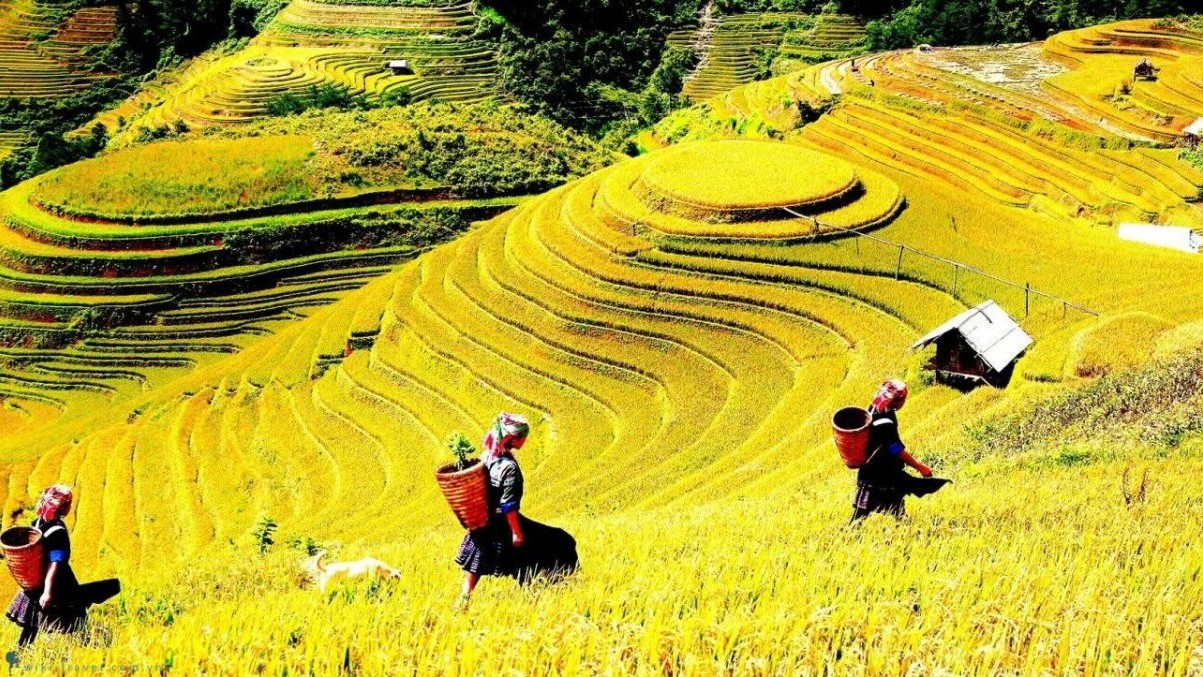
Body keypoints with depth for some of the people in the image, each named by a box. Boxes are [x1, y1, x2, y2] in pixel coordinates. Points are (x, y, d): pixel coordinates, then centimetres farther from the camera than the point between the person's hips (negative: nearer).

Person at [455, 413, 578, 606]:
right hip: (504, 524, -7)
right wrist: (516, 532, -17)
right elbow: (509, 505, -22)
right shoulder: (509, 467, -23)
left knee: (476, 561, 20)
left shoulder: (486, 457, 0)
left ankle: (464, 598, 24)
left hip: (484, 523, 7)